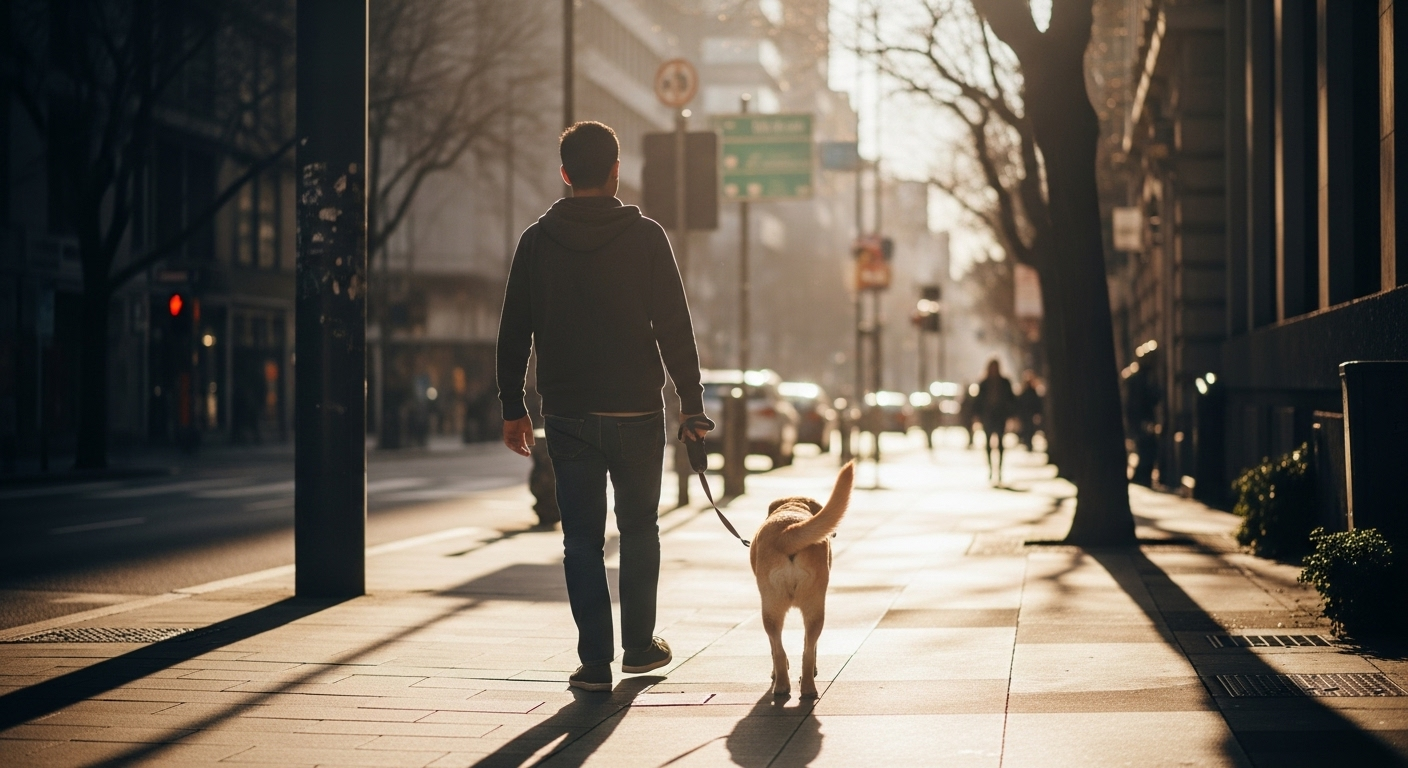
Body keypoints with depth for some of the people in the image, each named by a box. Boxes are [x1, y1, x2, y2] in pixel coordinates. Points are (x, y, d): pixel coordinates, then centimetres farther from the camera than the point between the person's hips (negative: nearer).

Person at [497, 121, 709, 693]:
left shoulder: (536, 242, 1)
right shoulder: (645, 237, -4)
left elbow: (514, 334, 3)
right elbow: (675, 328, -5)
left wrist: (513, 409, 10)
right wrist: (691, 403, 1)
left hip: (568, 415, 1)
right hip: (637, 411, -1)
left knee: (582, 538, 5)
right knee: (639, 528, 16)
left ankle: (596, 661, 2)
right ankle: (639, 644, 22)